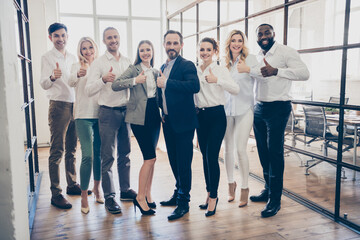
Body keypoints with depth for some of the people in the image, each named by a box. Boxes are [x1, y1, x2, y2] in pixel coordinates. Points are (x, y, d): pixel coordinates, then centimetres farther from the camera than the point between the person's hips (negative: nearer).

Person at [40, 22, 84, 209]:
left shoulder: (73, 58, 16)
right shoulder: (47, 57, -1)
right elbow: (44, 84, -12)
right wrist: (52, 77, -32)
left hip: (74, 105, 6)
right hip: (58, 106, -6)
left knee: (72, 149, 12)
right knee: (57, 151, -5)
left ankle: (72, 185, 23)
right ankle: (55, 194, 0)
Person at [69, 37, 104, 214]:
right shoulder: (77, 67, 3)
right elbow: (71, 83, -16)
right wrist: (77, 75, -37)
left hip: (99, 115, 3)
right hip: (83, 116, -3)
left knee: (99, 153, 10)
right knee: (87, 155, -10)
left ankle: (97, 188, 27)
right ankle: (84, 196, 2)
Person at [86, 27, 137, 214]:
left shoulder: (127, 61, 12)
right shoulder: (98, 63, -3)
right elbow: (89, 90, -12)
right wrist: (103, 79, -28)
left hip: (125, 111, 5)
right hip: (108, 112, -5)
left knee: (125, 154, 12)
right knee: (108, 156, -2)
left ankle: (125, 190, 24)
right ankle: (109, 197, 7)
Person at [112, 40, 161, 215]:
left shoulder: (155, 72, 16)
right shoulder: (134, 69, -1)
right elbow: (115, 85, -13)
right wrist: (135, 80, -23)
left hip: (154, 115, 6)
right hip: (139, 117, -6)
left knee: (150, 158, 9)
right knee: (150, 157, -11)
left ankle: (147, 194, 21)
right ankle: (140, 197, 3)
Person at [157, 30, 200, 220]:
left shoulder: (187, 65, -11)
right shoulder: (163, 67, 14)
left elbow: (195, 85, -30)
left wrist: (166, 83, -28)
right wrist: (162, 111, 11)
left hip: (183, 122, -8)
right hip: (168, 121, 8)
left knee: (183, 162, -2)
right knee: (174, 160, 17)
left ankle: (183, 202, 11)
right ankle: (179, 193, 35)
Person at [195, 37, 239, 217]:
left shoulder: (220, 70, -4)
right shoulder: (195, 71, 10)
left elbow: (236, 89, -17)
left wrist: (217, 80, -29)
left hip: (216, 116, -5)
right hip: (200, 116, 5)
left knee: (212, 156, -7)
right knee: (205, 156, 10)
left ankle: (213, 196, 7)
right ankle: (209, 193, 24)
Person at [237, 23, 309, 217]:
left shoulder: (285, 52, -8)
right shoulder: (257, 57, 14)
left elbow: (304, 73, -22)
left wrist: (276, 71, -32)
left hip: (278, 108, -7)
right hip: (259, 108, 7)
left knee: (275, 152, -6)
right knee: (263, 151, 12)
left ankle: (275, 199, 3)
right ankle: (268, 189, 27)